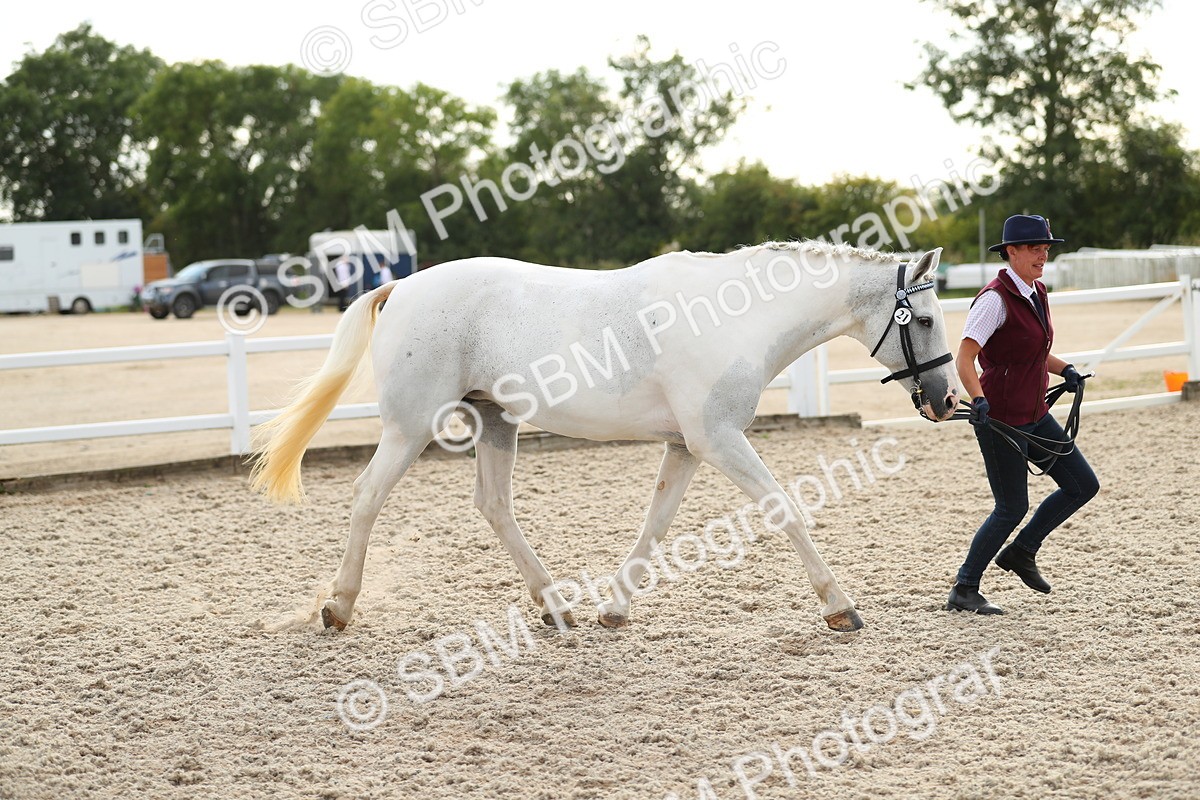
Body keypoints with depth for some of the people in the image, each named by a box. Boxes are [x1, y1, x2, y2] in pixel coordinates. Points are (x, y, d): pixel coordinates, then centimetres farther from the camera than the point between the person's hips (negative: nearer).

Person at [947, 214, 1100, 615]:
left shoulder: (1037, 293, 9)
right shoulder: (995, 299, -18)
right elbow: (965, 359, -25)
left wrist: (1065, 370, 8)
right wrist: (978, 399, -39)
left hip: (1035, 416, 9)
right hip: (1000, 420, -9)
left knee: (1083, 485, 8)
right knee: (1012, 508, -2)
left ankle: (1021, 552, 22)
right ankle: (963, 590, 11)